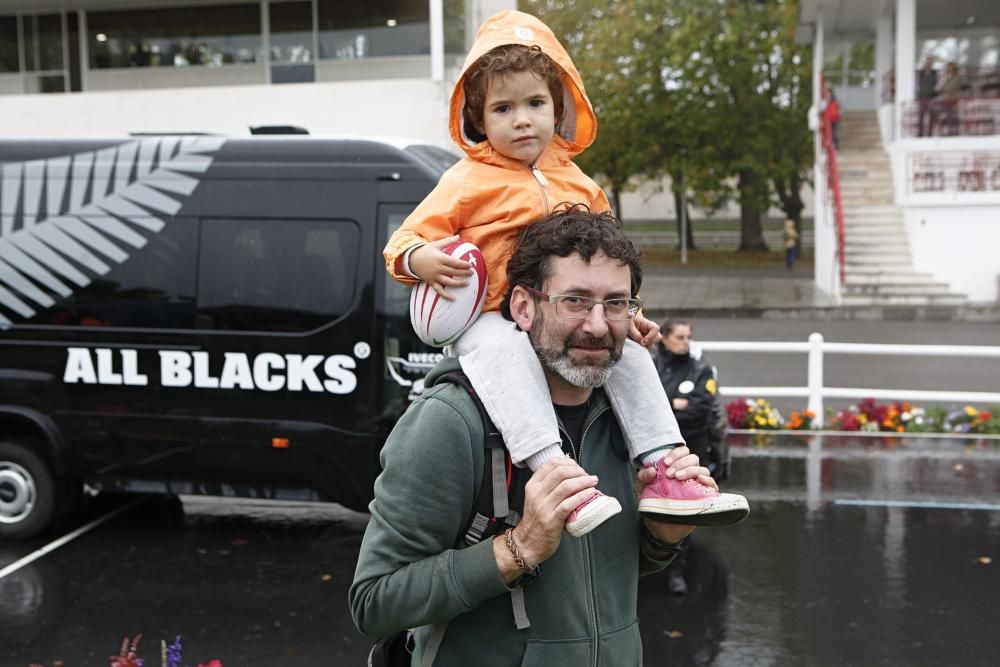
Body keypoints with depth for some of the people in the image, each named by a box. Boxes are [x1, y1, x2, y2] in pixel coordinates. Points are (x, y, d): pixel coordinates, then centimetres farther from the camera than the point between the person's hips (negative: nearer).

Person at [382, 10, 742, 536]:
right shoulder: (468, 182, -6)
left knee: (628, 351, -10)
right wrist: (421, 261, -33)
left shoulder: (576, 183, 11)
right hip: (489, 319, -5)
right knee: (505, 353, -37)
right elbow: (406, 241, -9)